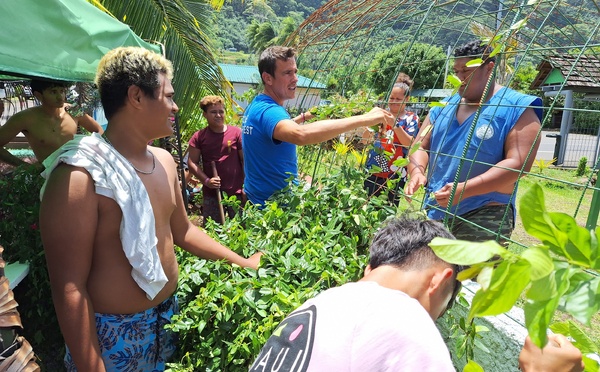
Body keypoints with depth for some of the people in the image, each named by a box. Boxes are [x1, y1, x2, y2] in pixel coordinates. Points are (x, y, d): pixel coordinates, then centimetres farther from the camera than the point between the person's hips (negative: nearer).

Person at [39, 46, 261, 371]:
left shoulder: (164, 161, 0)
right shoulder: (80, 175, -24)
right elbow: (69, 289, -22)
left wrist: (243, 263, 11)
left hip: (168, 316, 7)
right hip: (112, 336, -7)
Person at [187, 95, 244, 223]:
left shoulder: (236, 133, -1)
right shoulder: (199, 137, 2)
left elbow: (245, 161, 1)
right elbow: (192, 162, 2)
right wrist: (206, 180, -12)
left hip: (236, 193, -1)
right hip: (211, 194, 1)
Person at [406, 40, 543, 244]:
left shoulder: (517, 108, -6)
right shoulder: (443, 107, 12)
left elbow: (518, 164, -15)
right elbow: (420, 146, 12)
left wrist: (465, 190, -25)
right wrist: (417, 172, -12)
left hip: (484, 217, -6)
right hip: (433, 212, 6)